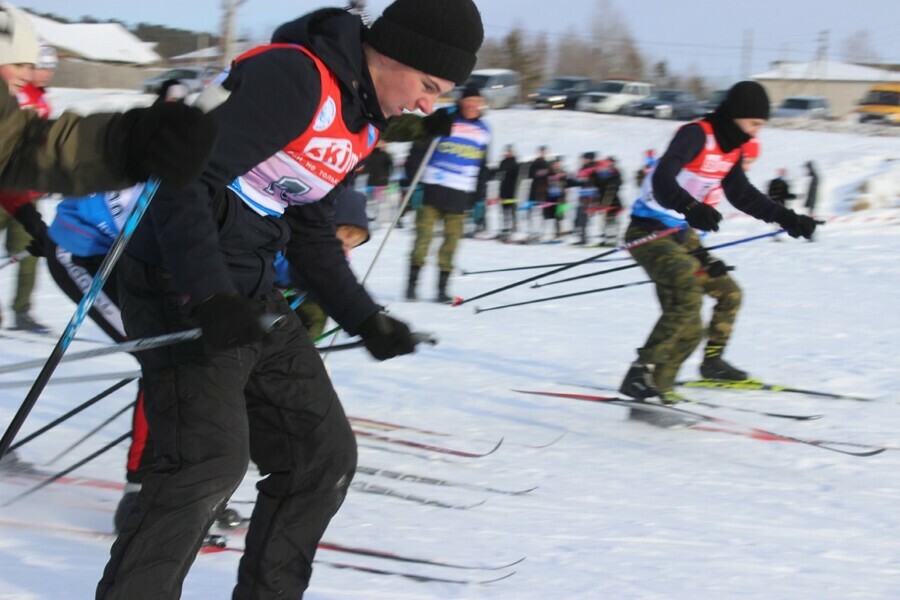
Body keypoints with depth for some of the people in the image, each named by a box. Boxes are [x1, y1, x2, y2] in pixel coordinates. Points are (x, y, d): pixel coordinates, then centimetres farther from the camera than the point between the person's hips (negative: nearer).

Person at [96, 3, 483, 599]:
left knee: (325, 456, 11)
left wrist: (366, 319, 17)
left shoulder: (360, 121, 12)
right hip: (182, 290, -10)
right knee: (210, 460, -21)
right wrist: (209, 296, -34)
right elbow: (185, 179, -26)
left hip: (251, 299, 10)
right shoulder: (291, 78, -19)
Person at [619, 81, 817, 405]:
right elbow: (662, 181, -34)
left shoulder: (732, 147, 8)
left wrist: (788, 218, 12)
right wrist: (692, 208, -52)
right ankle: (641, 375, -30)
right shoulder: (696, 135, -20)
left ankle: (712, 361, 39)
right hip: (649, 231, -10)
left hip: (680, 233, 10)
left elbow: (743, 194, 19)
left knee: (728, 292, 21)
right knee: (687, 300, -29)